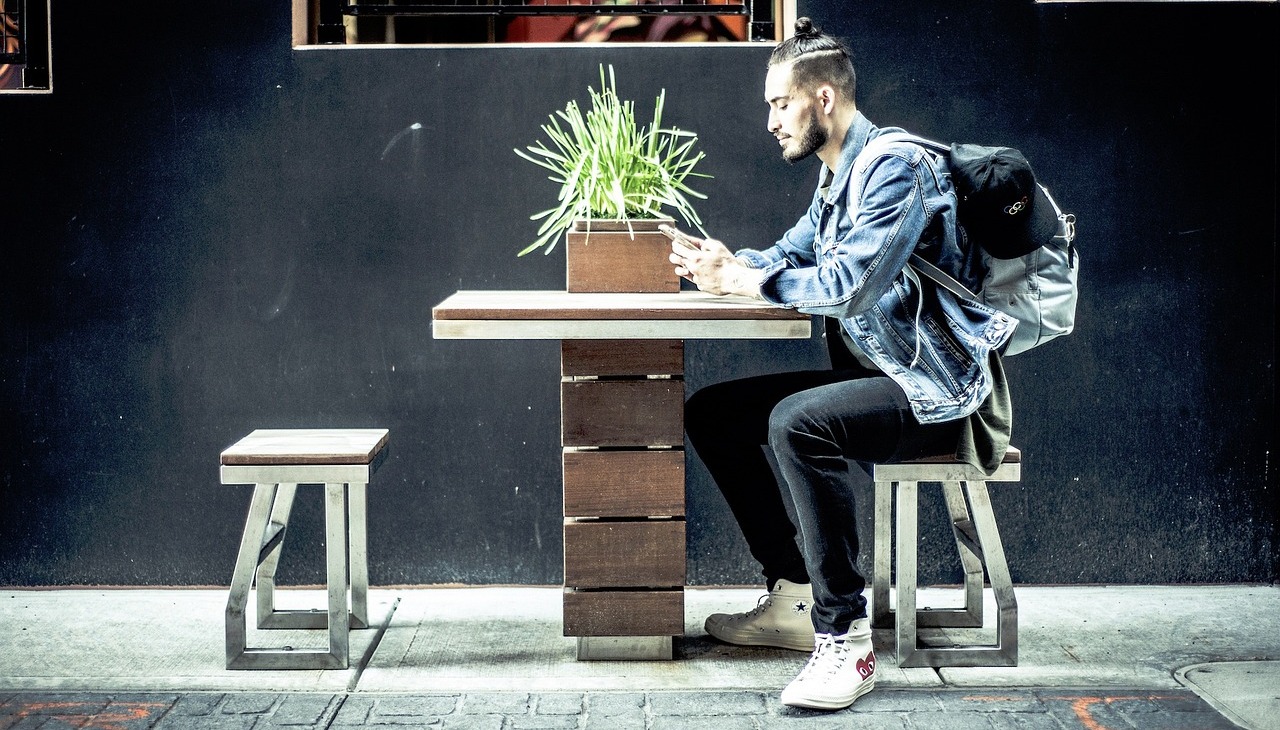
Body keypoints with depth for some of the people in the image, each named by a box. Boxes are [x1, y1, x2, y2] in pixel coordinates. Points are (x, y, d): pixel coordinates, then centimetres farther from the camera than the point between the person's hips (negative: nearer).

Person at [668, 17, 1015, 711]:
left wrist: (744, 281, -15)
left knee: (797, 421, -34)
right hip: (875, 376, 10)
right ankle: (793, 597, 6)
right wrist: (723, 262, 0)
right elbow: (789, 256, 22)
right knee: (711, 412, 7)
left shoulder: (897, 166, -16)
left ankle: (845, 640, -30)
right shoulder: (838, 177, 15)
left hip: (937, 392, -10)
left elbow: (849, 284, -27)